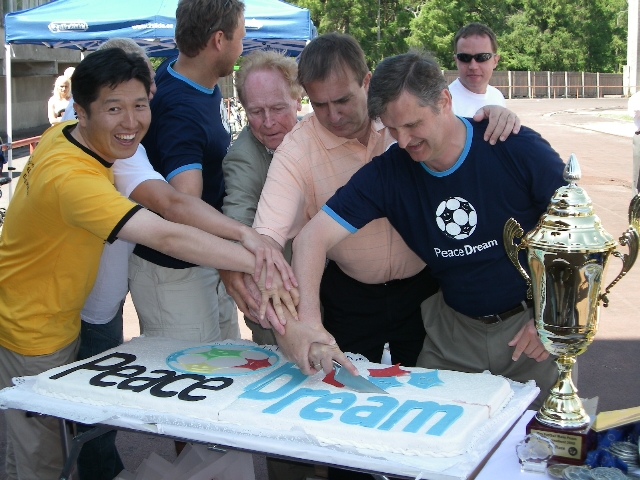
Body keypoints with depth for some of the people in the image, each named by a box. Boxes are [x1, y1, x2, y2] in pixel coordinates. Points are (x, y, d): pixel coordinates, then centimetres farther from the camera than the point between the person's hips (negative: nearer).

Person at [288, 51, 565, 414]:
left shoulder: (518, 149, -18)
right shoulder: (387, 173, -13)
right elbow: (313, 237, -19)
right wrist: (308, 318, -35)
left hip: (531, 324, -2)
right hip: (453, 329, 2)